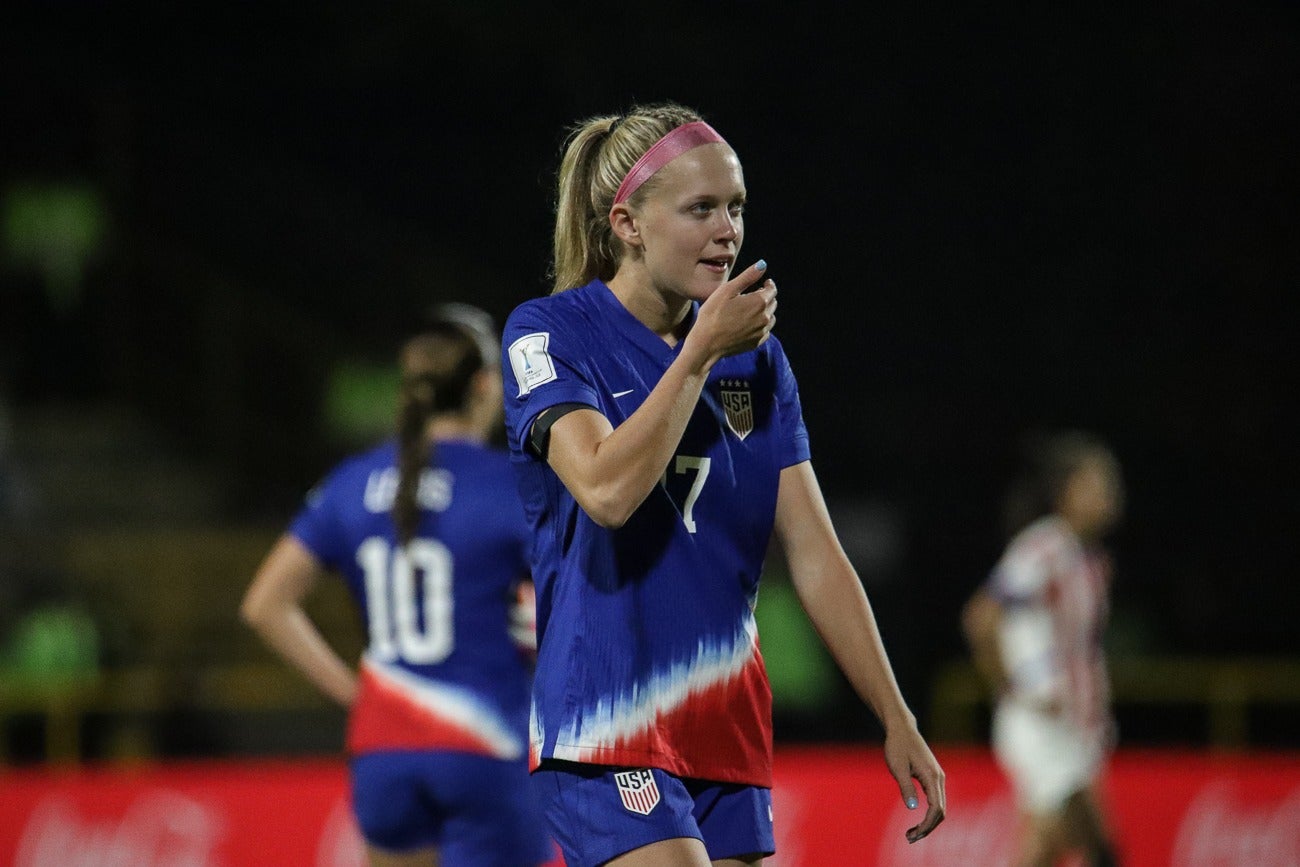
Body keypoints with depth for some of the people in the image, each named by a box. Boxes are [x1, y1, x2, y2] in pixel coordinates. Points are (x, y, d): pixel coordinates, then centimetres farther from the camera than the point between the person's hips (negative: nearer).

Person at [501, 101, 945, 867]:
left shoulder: (756, 357, 11)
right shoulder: (547, 334, -4)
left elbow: (815, 553, 9)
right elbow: (606, 489, -21)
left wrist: (897, 720, 3)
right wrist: (701, 351, -14)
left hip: (729, 730, 6)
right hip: (609, 728, -6)